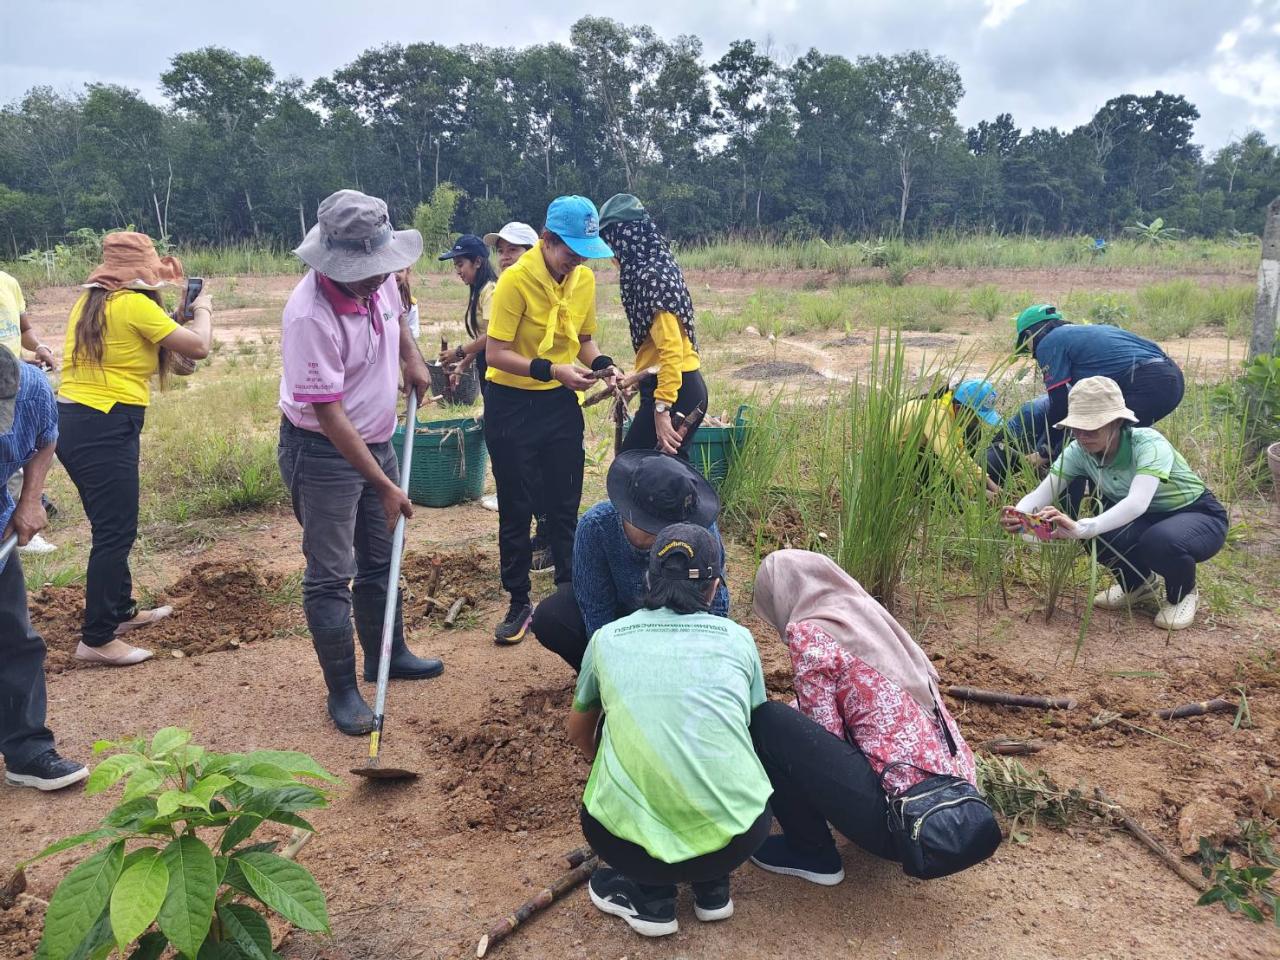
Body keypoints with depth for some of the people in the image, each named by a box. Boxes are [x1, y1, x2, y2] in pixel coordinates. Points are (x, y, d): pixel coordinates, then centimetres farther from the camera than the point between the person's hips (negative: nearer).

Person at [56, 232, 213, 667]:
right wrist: (203, 310, 8)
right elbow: (198, 347, -10)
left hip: (73, 422, 9)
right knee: (115, 532, -3)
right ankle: (97, 639, 3)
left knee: (112, 525, 21)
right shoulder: (134, 304, -13)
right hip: (104, 429, -9)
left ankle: (122, 611, 34)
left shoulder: (90, 302, 13)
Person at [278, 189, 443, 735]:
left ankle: (387, 655, 38)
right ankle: (342, 692, 14)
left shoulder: (379, 280, -7)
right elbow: (329, 415, -27)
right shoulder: (310, 316, -29)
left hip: (376, 441, 8)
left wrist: (411, 355, 7)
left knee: (380, 559, 19)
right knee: (330, 575, 1)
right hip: (322, 452, -7)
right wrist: (385, 486, -24)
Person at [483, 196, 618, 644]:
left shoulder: (584, 279, 0)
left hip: (561, 404, 5)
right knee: (516, 509, 5)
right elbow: (495, 354, -19)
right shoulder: (516, 280, -18)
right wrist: (552, 371, -27)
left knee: (564, 505, 10)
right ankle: (519, 603, 18)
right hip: (512, 405, -4)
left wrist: (600, 363, -8)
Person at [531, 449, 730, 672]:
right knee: (548, 618, -26)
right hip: (616, 607, 1)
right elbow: (596, 610, -26)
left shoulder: (702, 531, -33)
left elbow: (715, 606, -25)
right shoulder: (595, 525, -33)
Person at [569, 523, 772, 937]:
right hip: (741, 836, 1)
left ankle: (649, 894, 19)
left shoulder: (607, 638, 11)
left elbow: (579, 732, 29)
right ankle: (712, 886, 24)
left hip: (633, 845, -1)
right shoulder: (738, 638, 11)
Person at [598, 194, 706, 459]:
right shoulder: (658, 266, 10)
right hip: (684, 387, 10)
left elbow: (671, 349, -24)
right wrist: (640, 378, 25)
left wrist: (661, 409, -26)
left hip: (672, 391, -10)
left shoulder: (651, 278, -19)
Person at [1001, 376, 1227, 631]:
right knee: (1097, 533, -25)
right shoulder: (1079, 451, -17)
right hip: (1145, 520, 5)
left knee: (1161, 541, -38)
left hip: (1198, 516, -5)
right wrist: (1019, 515, -50)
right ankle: (1138, 582, 8)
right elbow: (1042, 493, -27)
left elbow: (1137, 502, -49)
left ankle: (1183, 593, -1)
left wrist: (1082, 528, -64)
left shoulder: (1148, 444, -33)